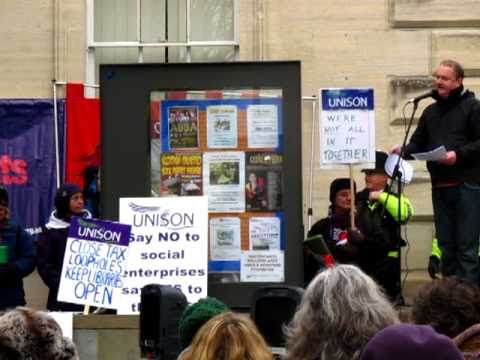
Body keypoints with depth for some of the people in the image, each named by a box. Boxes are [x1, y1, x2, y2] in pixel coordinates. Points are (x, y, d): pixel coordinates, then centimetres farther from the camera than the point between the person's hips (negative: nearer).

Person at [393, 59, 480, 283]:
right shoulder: (431, 111, 18)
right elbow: (418, 143, 18)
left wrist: (459, 154, -21)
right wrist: (404, 151, -2)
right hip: (440, 187, 6)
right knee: (446, 245, 9)